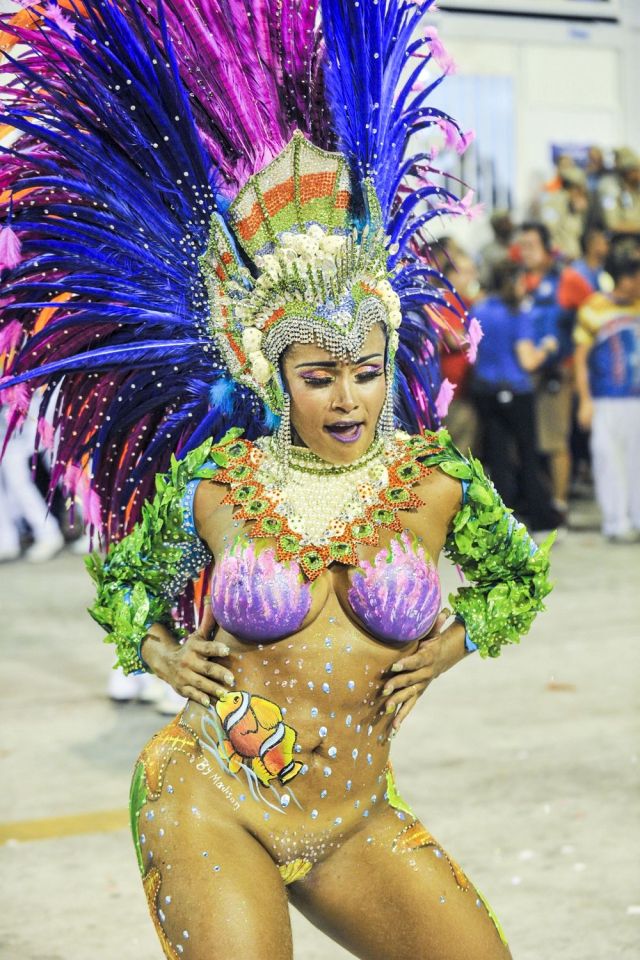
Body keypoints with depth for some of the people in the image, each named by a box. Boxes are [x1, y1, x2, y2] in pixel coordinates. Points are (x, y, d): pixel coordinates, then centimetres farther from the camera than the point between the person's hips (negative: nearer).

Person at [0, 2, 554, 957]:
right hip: (210, 804, -2)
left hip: (354, 822, 2)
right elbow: (117, 576, 17)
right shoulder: (213, 486, -3)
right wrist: (161, 654, 1)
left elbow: (522, 579, 20)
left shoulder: (438, 484, -1)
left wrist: (451, 643, 5)